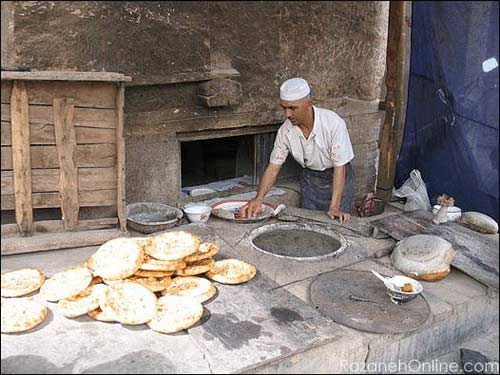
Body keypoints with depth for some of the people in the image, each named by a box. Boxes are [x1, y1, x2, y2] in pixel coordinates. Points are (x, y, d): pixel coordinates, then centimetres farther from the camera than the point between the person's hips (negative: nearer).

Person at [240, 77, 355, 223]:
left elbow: (339, 167, -25)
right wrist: (259, 197, -26)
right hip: (310, 178, 3)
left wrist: (334, 206, -30)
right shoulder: (285, 131, -16)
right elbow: (273, 167, -11)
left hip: (337, 177, -3)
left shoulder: (333, 123, -28)